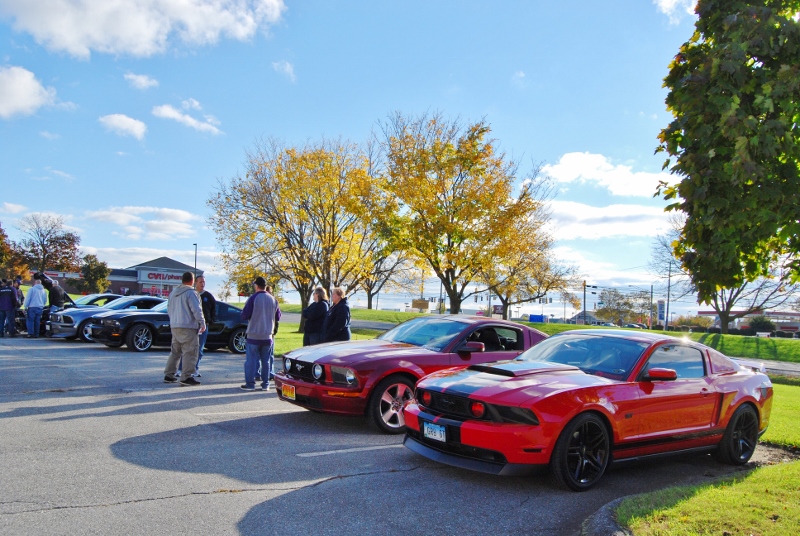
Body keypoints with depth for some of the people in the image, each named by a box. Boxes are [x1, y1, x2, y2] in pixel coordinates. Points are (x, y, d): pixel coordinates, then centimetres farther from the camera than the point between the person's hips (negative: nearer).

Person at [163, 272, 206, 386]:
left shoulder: (173, 293, 15)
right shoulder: (191, 293, -11)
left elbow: (169, 309, 22)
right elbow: (196, 310, -14)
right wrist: (202, 323, -5)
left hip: (174, 327, 8)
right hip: (188, 327, -8)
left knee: (175, 351, 16)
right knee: (189, 352, -5)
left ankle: (168, 375, 18)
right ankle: (186, 377, -8)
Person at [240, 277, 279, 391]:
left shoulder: (253, 299, -12)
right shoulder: (273, 300, 2)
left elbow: (244, 316, -11)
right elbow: (277, 316, 11)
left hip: (253, 335, -4)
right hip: (268, 335, 4)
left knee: (251, 360, 3)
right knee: (266, 360, 10)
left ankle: (250, 384, 5)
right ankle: (265, 384, 12)